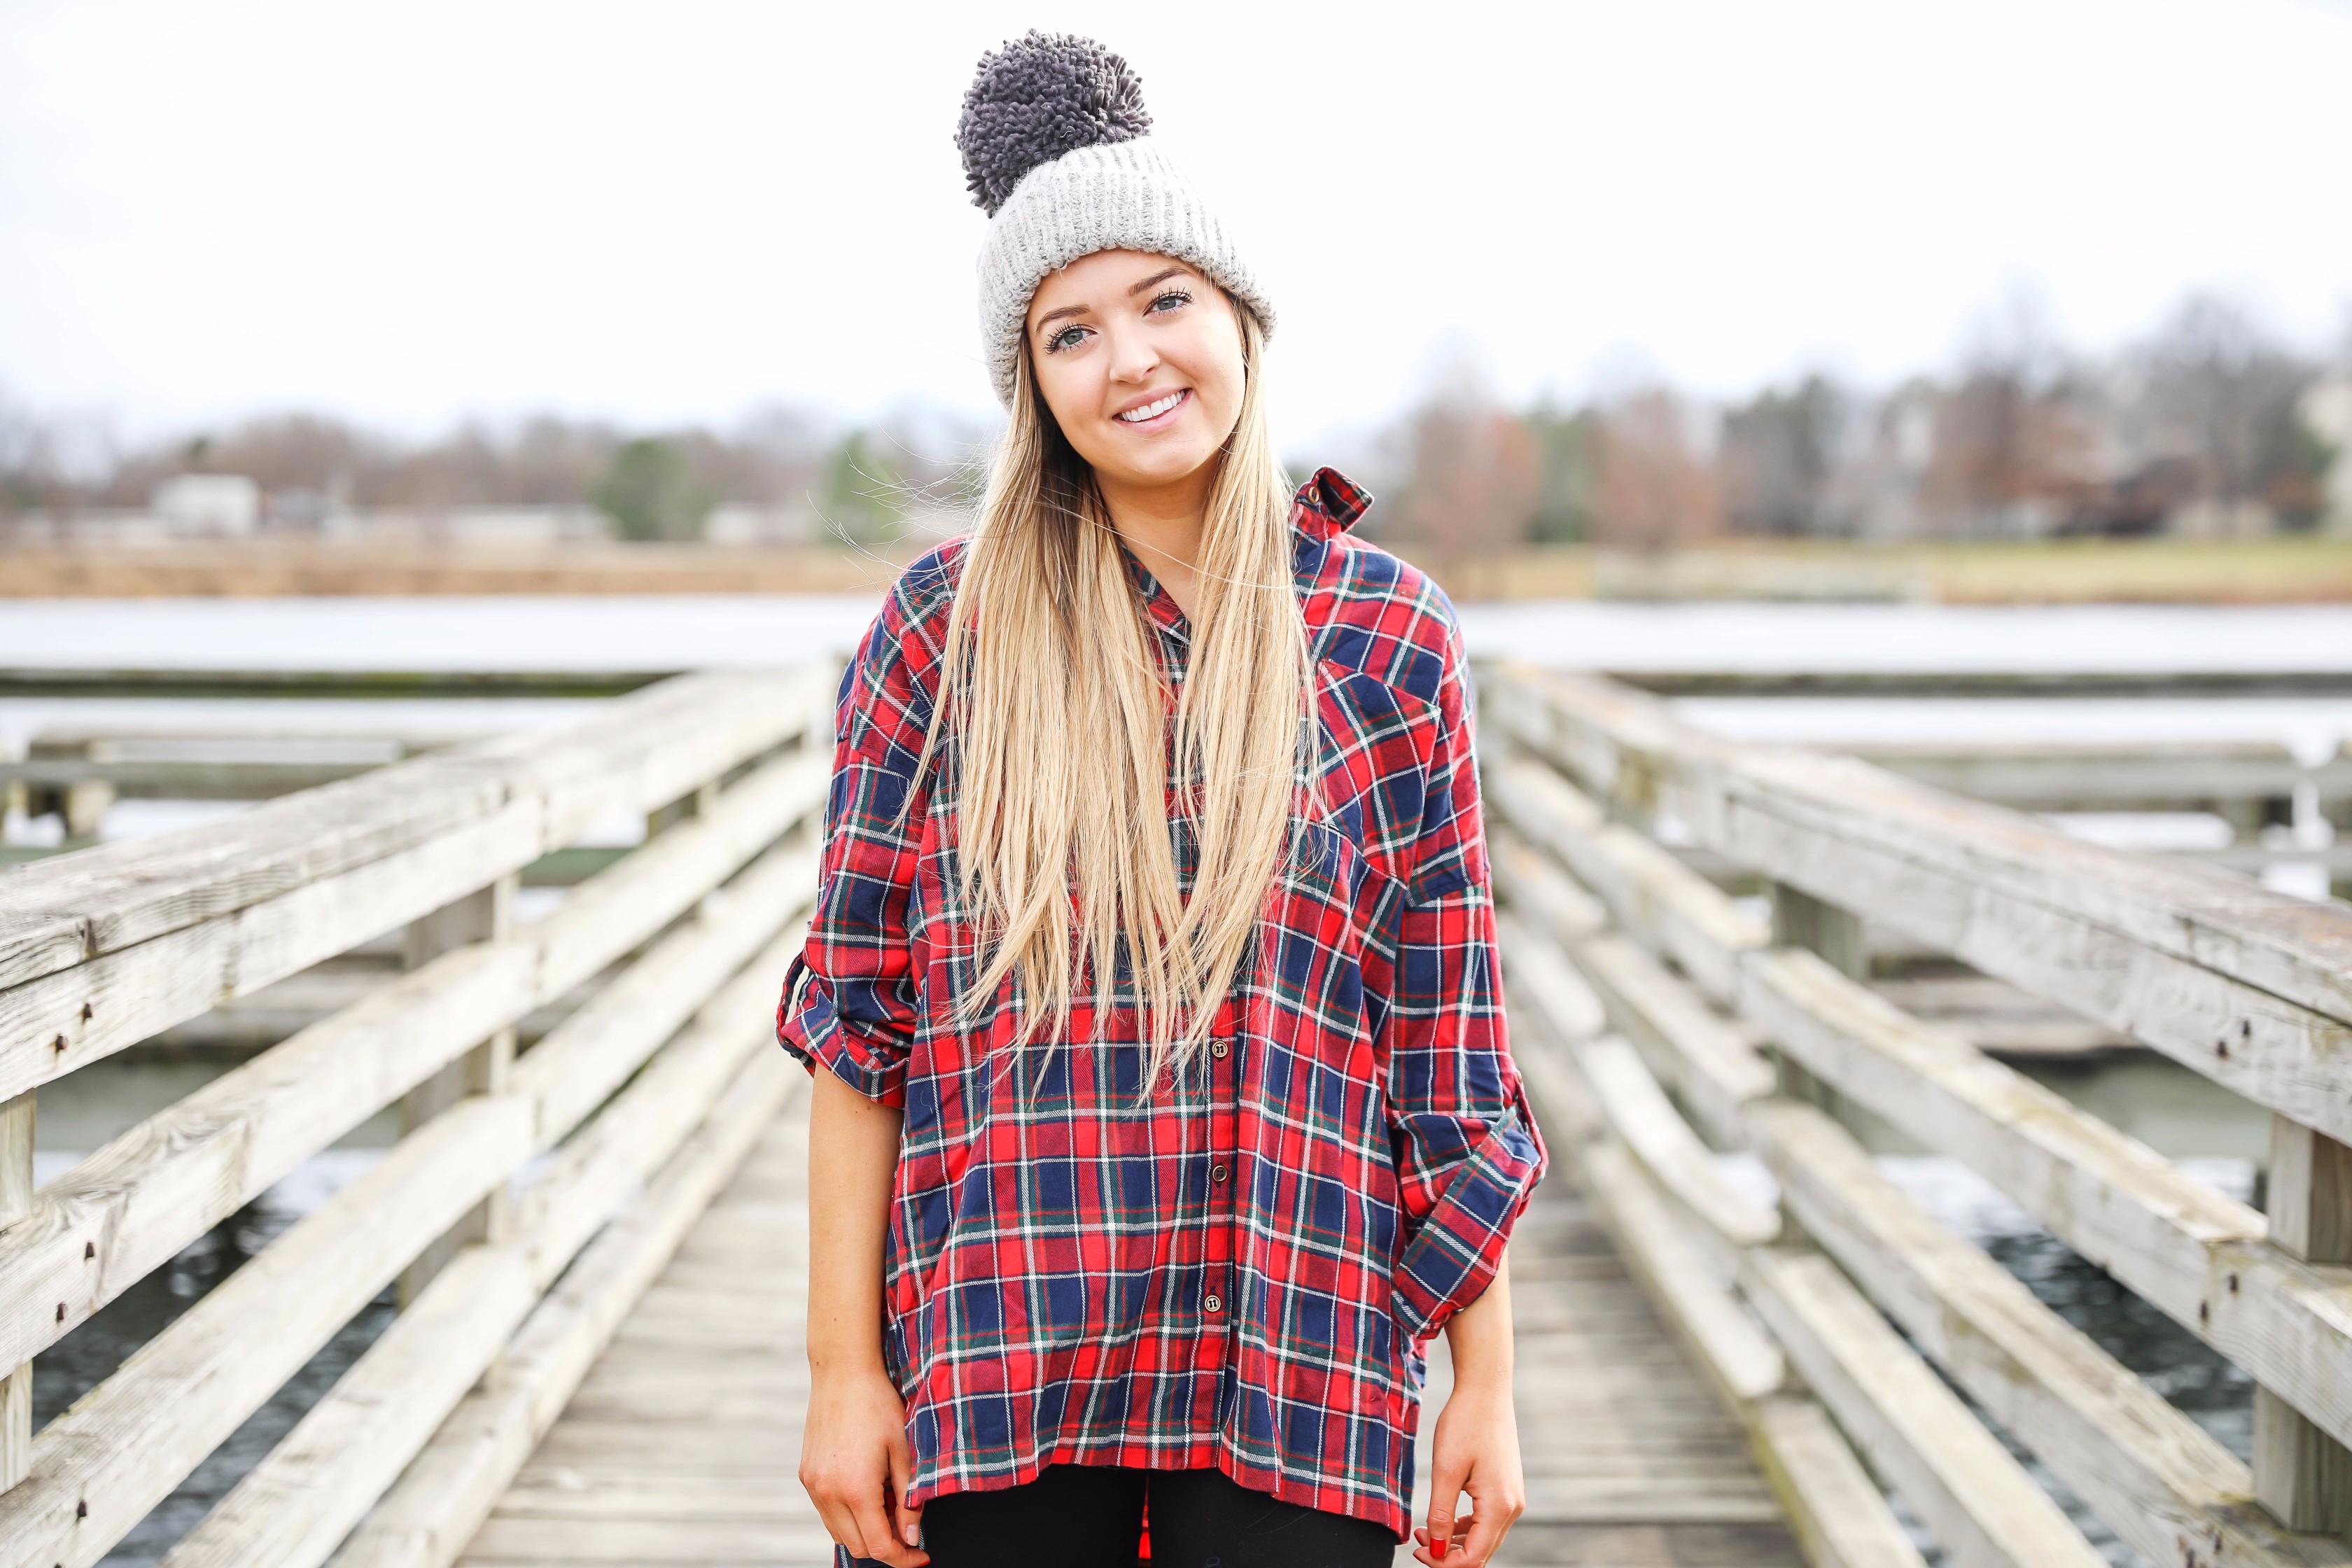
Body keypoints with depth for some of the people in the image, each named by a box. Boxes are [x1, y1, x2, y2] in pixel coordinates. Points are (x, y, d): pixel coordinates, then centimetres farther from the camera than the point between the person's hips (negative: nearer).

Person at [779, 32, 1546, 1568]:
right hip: (992, 1369, 0)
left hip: (1293, 1370, 1)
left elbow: (1450, 1041, 3)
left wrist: (1488, 1384, 2)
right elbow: (857, 1016, 1)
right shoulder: (942, 632, 0)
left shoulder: (1388, 635, 2)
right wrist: (843, 1368, -3)